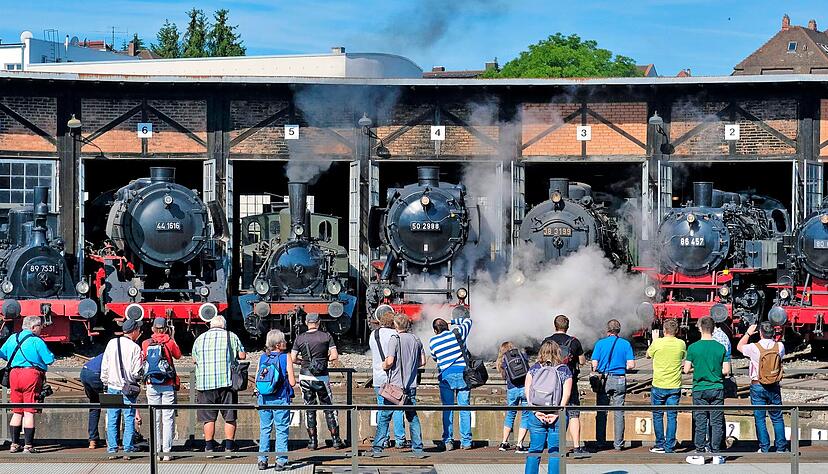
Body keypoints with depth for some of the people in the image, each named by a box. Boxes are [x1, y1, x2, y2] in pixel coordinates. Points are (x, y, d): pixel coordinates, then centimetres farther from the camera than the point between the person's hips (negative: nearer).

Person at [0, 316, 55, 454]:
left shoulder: (12, 338, 13)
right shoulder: (36, 341, -6)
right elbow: (50, 360, -7)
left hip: (14, 374, 6)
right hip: (31, 375, -6)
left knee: (17, 412, 13)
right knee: (29, 412, -4)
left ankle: (14, 444, 13)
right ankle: (28, 446, -4)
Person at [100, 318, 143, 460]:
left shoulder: (112, 343, 0)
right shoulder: (135, 347, -10)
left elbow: (104, 366, 4)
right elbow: (137, 372, -11)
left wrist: (105, 382, 15)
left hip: (112, 387, 3)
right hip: (128, 388, -3)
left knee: (112, 420, 8)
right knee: (129, 419, 4)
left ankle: (112, 450, 7)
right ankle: (128, 450, 2)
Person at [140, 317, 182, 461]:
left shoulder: (146, 344, 0)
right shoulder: (169, 342, -4)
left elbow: (142, 361, 11)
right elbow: (178, 355, 14)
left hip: (151, 385, 2)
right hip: (168, 385, -2)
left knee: (155, 419, 8)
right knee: (168, 419, 1)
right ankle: (166, 452, -4)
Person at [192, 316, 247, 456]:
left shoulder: (200, 339, 10)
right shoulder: (231, 336, 3)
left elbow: (194, 359, 17)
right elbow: (242, 355, 3)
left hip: (205, 382, 2)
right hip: (226, 381, -2)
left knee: (208, 417, 6)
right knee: (229, 416, 5)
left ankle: (209, 446, 5)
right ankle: (229, 446, 2)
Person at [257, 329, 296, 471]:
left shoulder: (262, 358, 2)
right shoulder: (286, 358, -9)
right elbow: (292, 382, -10)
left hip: (264, 399, 4)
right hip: (281, 399, -4)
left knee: (264, 429, 12)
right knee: (282, 430, 4)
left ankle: (262, 460, 12)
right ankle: (281, 461, 2)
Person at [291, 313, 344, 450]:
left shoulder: (300, 338, -1)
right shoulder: (326, 336, -4)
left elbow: (293, 359, -2)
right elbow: (334, 356, -7)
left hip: (305, 376, 1)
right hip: (322, 377, -1)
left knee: (309, 409, 8)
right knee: (328, 408, 7)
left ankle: (312, 441, 7)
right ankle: (336, 440, 7)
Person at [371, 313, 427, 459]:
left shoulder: (395, 340, -10)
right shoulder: (416, 340, 6)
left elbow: (390, 361, -17)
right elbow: (423, 361, 11)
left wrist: (385, 366, 3)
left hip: (395, 385, -4)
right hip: (411, 385, 4)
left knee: (384, 417, 3)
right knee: (413, 418, 10)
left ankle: (378, 448, 1)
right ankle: (418, 449, 6)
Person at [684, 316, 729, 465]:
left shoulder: (693, 347, -6)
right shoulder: (720, 347, -2)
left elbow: (686, 370, -5)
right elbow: (726, 370, -2)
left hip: (699, 389, -1)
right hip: (717, 389, 1)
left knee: (700, 422, 3)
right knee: (717, 422, 5)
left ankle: (699, 455, 5)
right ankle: (716, 455, 7)